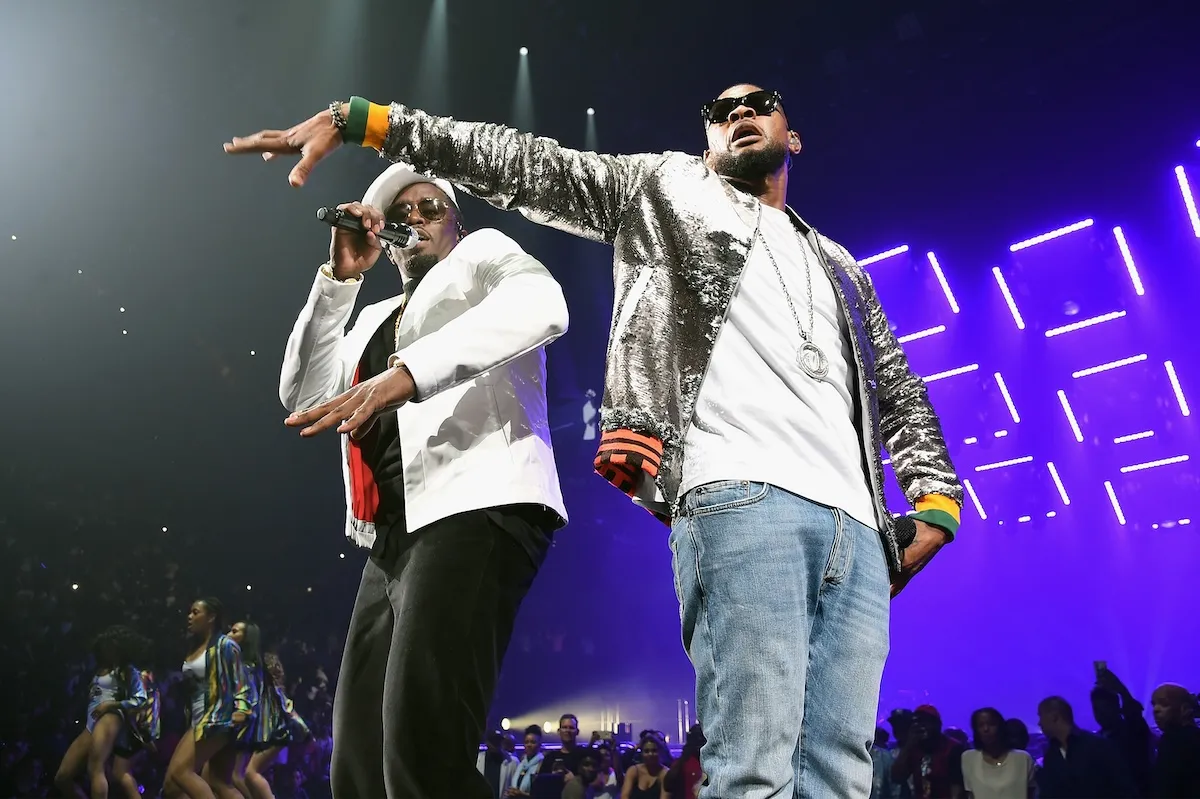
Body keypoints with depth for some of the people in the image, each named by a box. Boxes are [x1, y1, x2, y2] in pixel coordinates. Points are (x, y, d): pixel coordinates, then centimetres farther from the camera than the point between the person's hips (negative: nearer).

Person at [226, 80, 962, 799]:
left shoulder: (841, 269, 32)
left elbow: (901, 394, 30)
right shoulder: (666, 186, 20)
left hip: (857, 530, 6)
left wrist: (938, 499, 12)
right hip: (742, 499, -5)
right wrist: (357, 119, 8)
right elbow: (521, 164, 14)